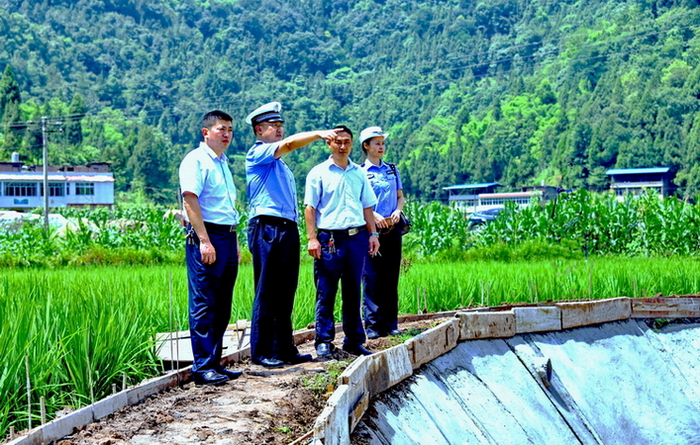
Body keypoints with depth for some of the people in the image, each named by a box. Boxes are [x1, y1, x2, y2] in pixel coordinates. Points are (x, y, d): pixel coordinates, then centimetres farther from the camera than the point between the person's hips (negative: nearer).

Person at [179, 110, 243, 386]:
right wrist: (204, 241, -22)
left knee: (222, 306, 10)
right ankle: (202, 367, -4)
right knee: (204, 305, -7)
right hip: (206, 237, -9)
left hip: (227, 237, 9)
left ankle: (215, 363, 17)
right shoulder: (195, 160, -5)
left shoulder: (223, 163, 22)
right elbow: (190, 200, -15)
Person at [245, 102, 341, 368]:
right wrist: (318, 134, -27)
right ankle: (261, 352, -1)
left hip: (288, 229, 9)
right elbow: (289, 143, -20)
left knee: (285, 293, 9)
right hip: (267, 228, -9)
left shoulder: (281, 165, 25)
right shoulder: (257, 154, -1)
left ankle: (284, 349, 15)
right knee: (266, 293, -6)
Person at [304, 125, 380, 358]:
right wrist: (312, 238, -8)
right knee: (326, 293, -1)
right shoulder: (319, 173, 3)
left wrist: (373, 234, 9)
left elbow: (367, 206, 18)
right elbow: (310, 207, 0)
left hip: (356, 237, 4)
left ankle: (354, 341, 16)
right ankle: (324, 342, 5)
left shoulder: (359, 173, 15)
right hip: (329, 238, -4)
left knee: (353, 292, 9)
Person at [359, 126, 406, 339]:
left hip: (392, 228, 5)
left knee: (391, 276, 5)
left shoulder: (392, 170, 15)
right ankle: (372, 325, -1)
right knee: (371, 277, -6)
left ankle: (390, 323, 11)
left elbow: (401, 196, 18)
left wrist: (398, 210, -2)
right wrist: (373, 215, -17)